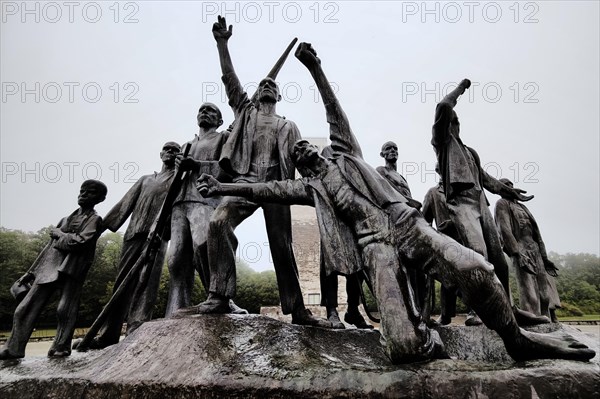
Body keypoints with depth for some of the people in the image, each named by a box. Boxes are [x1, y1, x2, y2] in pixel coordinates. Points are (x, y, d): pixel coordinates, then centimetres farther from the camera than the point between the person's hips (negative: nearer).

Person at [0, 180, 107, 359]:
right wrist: (31, 271, 20)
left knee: (65, 309, -9)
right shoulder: (65, 220, 23)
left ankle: (61, 347, 4)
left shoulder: (94, 219, 3)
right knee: (25, 309, 2)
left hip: (72, 269, -6)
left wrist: (58, 234, 2)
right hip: (50, 267, 6)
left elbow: (80, 242, -13)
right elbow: (49, 247, 23)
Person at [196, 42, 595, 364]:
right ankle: (428, 339, 11)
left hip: (405, 222, 1)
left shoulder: (345, 155, 25)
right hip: (373, 244, -1)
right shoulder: (308, 187, 22)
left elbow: (335, 111, 19)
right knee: (403, 347, -23)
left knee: (474, 268, -25)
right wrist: (224, 186, 12)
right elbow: (265, 188, 16)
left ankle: (515, 338, 0)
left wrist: (314, 67, 14)